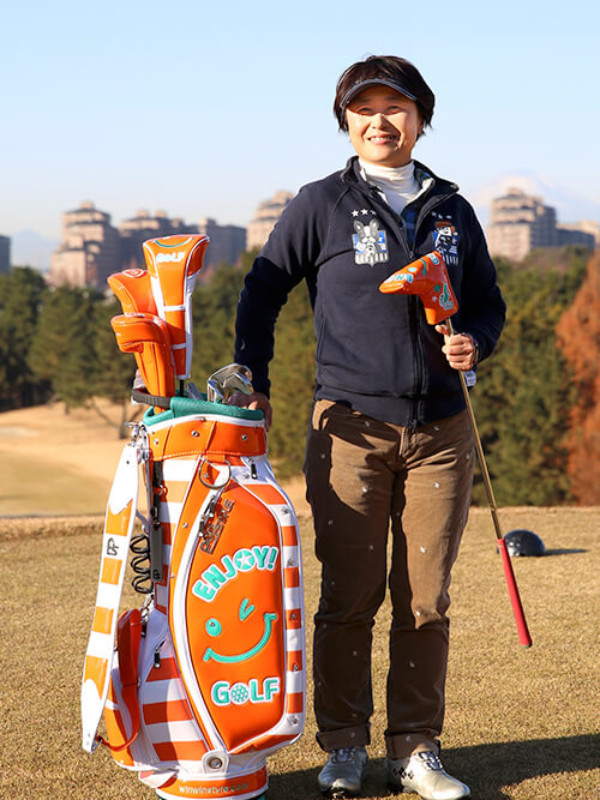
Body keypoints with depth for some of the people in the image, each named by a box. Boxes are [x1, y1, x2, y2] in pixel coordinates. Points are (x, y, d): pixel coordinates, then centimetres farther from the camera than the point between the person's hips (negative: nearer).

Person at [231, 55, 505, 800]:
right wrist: (253, 384, 4)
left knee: (426, 600, 5)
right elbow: (262, 290, 9)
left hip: (440, 430, 3)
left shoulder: (452, 210, 12)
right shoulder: (321, 204, 3)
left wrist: (474, 341, -2)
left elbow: (488, 301, 20)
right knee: (349, 598, 0)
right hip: (351, 428, -3)